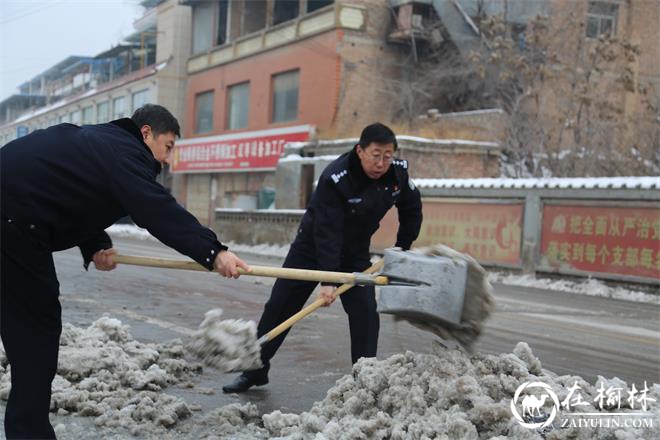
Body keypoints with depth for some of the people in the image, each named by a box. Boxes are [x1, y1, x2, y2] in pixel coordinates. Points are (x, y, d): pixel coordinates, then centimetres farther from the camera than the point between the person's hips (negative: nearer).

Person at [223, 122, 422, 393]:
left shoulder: (399, 172, -14)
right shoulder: (335, 179, -32)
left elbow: (412, 209, 6)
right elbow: (327, 233, -33)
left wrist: (402, 249, 4)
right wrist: (327, 281, -37)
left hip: (355, 253, 4)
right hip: (312, 247, -3)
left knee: (365, 311, -12)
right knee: (279, 307, 0)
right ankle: (254, 371, 14)